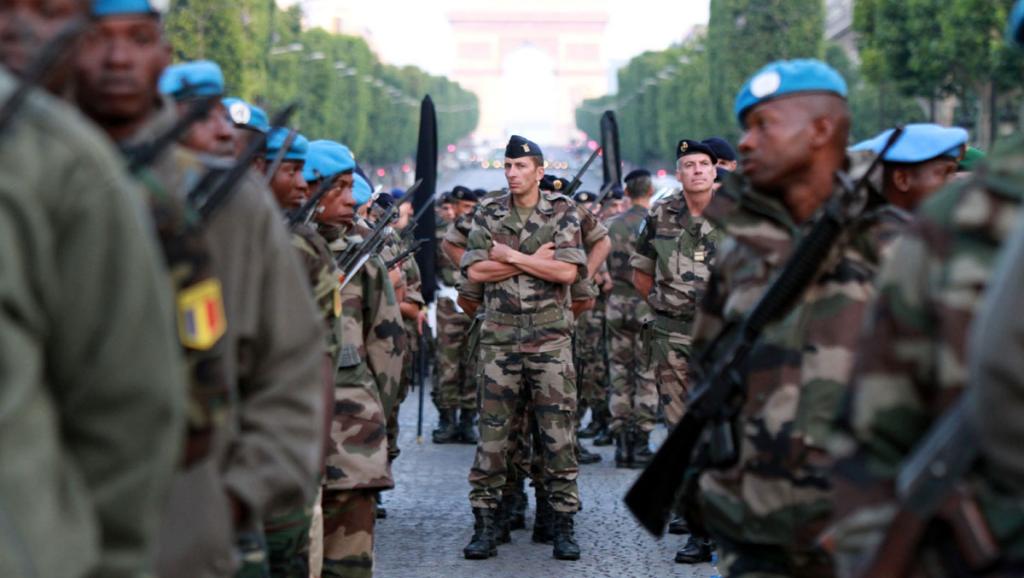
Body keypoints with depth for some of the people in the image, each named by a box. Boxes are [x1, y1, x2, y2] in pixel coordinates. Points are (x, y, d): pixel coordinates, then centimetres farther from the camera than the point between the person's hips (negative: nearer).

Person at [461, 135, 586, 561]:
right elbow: (475, 270, -4)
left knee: (559, 433, -1)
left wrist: (512, 256, -10)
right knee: (492, 433, 1)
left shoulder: (563, 215, 2)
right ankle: (484, 524, 7)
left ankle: (563, 526, 6)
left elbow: (567, 271, -11)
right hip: (499, 338, 1)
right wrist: (536, 260, -9)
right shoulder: (488, 215, 8)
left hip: (551, 338, -1)